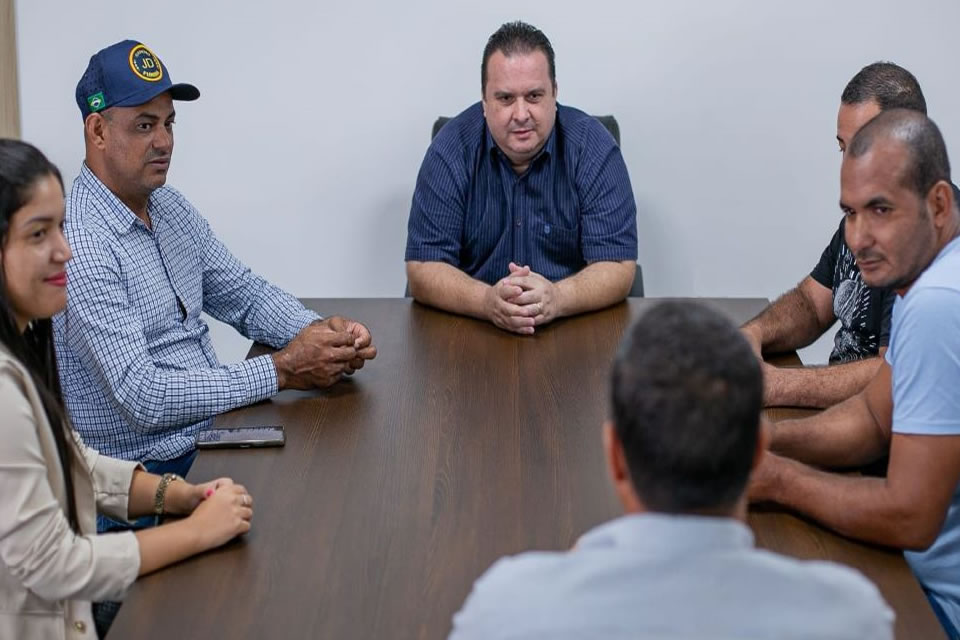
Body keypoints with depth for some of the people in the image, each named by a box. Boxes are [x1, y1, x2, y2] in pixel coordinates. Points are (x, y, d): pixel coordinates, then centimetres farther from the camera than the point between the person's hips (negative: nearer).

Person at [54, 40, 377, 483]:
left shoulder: (170, 207, 9)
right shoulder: (80, 245, -19)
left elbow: (244, 294, 18)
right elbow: (141, 398, -24)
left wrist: (319, 331, -4)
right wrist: (282, 370, -21)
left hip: (215, 431, 9)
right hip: (152, 468, -9)